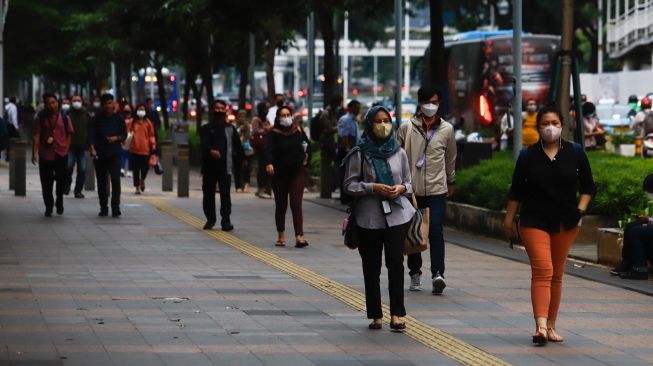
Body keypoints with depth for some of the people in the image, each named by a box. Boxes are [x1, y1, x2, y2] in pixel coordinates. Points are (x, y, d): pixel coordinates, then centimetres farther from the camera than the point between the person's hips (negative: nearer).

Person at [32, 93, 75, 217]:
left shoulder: (64, 118, 5)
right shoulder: (40, 118, 3)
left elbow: (69, 134, 11)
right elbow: (36, 136, -2)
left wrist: (66, 148, 0)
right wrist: (34, 153, -10)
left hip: (61, 154, 0)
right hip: (45, 155, 0)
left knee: (62, 179, 0)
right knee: (46, 183, 3)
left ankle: (59, 202, 24)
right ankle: (48, 207, 14)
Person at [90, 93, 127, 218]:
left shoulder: (118, 119, 6)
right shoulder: (97, 119, 4)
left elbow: (124, 134, 12)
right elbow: (91, 135, -3)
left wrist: (117, 138, -9)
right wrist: (92, 147, -20)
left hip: (114, 153, -1)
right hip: (100, 154, 1)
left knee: (116, 180, -12)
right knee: (101, 182, 7)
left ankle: (115, 208, -12)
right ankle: (103, 208, 16)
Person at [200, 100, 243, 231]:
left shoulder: (230, 129, 11)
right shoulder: (206, 129, 6)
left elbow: (237, 146, 12)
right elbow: (204, 144, -10)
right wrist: (211, 151, -29)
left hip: (225, 167, -1)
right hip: (209, 166, 1)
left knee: (225, 195, -7)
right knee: (208, 194, 5)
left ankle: (226, 221, -9)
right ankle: (210, 219, 16)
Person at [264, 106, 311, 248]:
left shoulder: (298, 131, 4)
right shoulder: (274, 134, -5)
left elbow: (307, 145, 21)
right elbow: (269, 149, -21)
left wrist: (306, 158, 8)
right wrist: (269, 163, -38)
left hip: (297, 173, 0)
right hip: (279, 174, 0)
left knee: (296, 204, -10)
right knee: (281, 205, 7)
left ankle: (299, 236, -17)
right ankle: (281, 236, 19)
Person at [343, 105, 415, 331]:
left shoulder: (398, 152, 7)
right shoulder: (359, 154, -2)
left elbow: (409, 182, 16)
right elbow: (349, 185, -2)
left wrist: (401, 188, -6)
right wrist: (374, 187, -15)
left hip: (397, 215, 1)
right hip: (369, 217, -1)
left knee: (396, 263, -7)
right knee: (371, 267, 4)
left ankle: (396, 314, -6)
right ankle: (376, 315, 12)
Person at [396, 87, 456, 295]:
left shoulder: (446, 129, 5)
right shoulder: (407, 128, 1)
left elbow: (451, 159, 17)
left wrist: (451, 182, 23)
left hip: (437, 189, -1)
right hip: (412, 189, 1)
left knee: (435, 231, -14)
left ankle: (437, 274, -20)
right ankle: (415, 274, 21)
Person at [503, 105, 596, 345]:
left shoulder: (575, 153, 3)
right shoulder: (528, 156, 1)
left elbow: (588, 186, 10)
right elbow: (516, 191, 6)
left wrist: (580, 210, -2)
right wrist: (508, 219, 6)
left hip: (566, 223, 2)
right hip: (535, 222, -2)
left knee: (557, 274, 9)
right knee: (542, 270, -16)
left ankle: (550, 325, 18)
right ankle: (541, 325, -26)